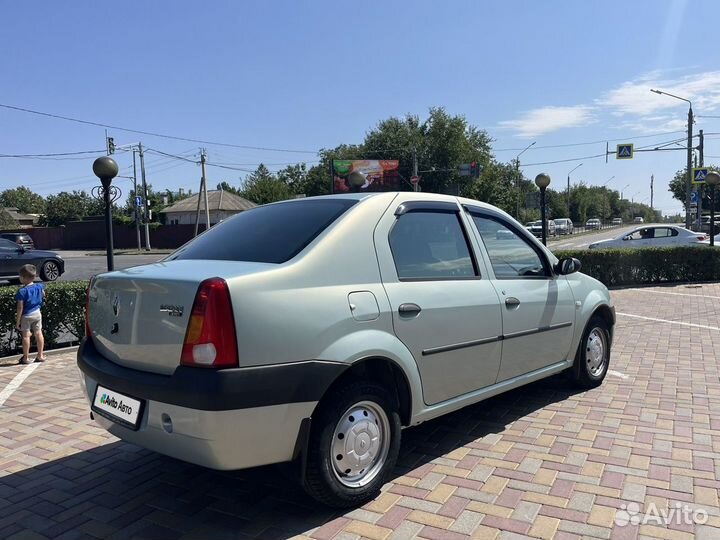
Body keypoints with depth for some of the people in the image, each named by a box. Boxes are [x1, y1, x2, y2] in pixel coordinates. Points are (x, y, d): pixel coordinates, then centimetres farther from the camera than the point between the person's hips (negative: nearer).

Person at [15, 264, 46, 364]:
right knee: (38, 333, 12)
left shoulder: (22, 291, -20)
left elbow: (20, 307, -18)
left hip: (26, 316, -5)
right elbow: (43, 296, 16)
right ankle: (40, 355, 18)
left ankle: (26, 358, 11)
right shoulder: (39, 287, -4)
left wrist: (18, 320, -11)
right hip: (37, 313, 5)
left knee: (26, 336, 4)